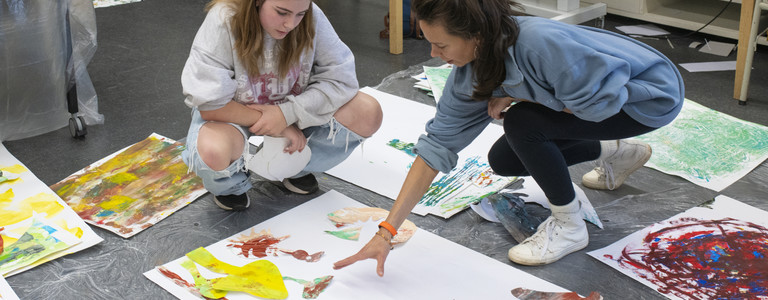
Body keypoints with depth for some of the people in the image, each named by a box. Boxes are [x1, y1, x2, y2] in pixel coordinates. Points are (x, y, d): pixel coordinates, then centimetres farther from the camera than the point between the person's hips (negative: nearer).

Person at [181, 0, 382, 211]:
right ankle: (230, 185, 1)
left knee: (368, 113, -18)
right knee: (214, 151, -38)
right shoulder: (223, 22, -28)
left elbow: (341, 77, -17)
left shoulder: (312, 18, -20)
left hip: (294, 112, 3)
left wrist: (287, 113, -28)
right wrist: (272, 125, -27)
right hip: (234, 114, -3)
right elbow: (209, 106, -27)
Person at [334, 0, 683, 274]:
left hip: (652, 94, -7)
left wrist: (518, 99, -21)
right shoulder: (469, 73, -15)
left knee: (522, 122, -26)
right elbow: (437, 144, -13)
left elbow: (604, 99, -29)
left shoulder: (539, 43, -39)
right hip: (601, 86, 8)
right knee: (503, 161, 7)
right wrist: (386, 232, -16)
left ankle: (569, 226, -5)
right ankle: (616, 152, 25)